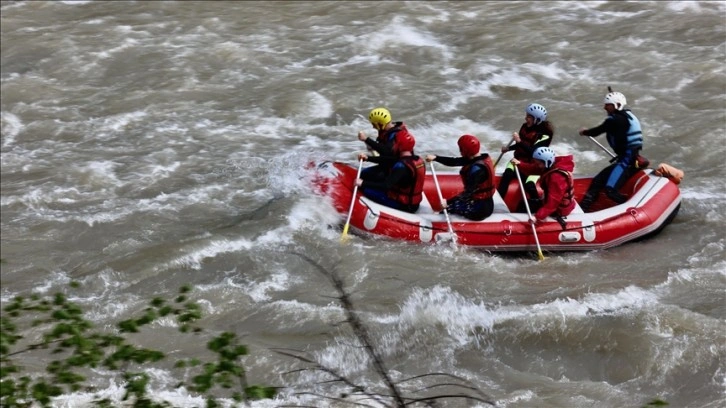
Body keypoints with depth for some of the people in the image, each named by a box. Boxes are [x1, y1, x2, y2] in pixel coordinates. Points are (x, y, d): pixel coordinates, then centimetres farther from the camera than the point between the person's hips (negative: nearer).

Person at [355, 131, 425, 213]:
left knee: (367, 190, -11)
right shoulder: (418, 160, 3)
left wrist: (363, 183, -26)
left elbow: (386, 186, -31)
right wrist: (368, 158, 5)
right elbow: (388, 160, 9)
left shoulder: (401, 166, -25)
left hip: (402, 205, -9)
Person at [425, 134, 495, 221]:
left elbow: (469, 192, -29)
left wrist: (448, 202, -33)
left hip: (479, 209, -9)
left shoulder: (476, 169, -27)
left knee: (449, 206, -3)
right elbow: (455, 162, 4)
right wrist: (435, 158, 0)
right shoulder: (482, 158, 1)